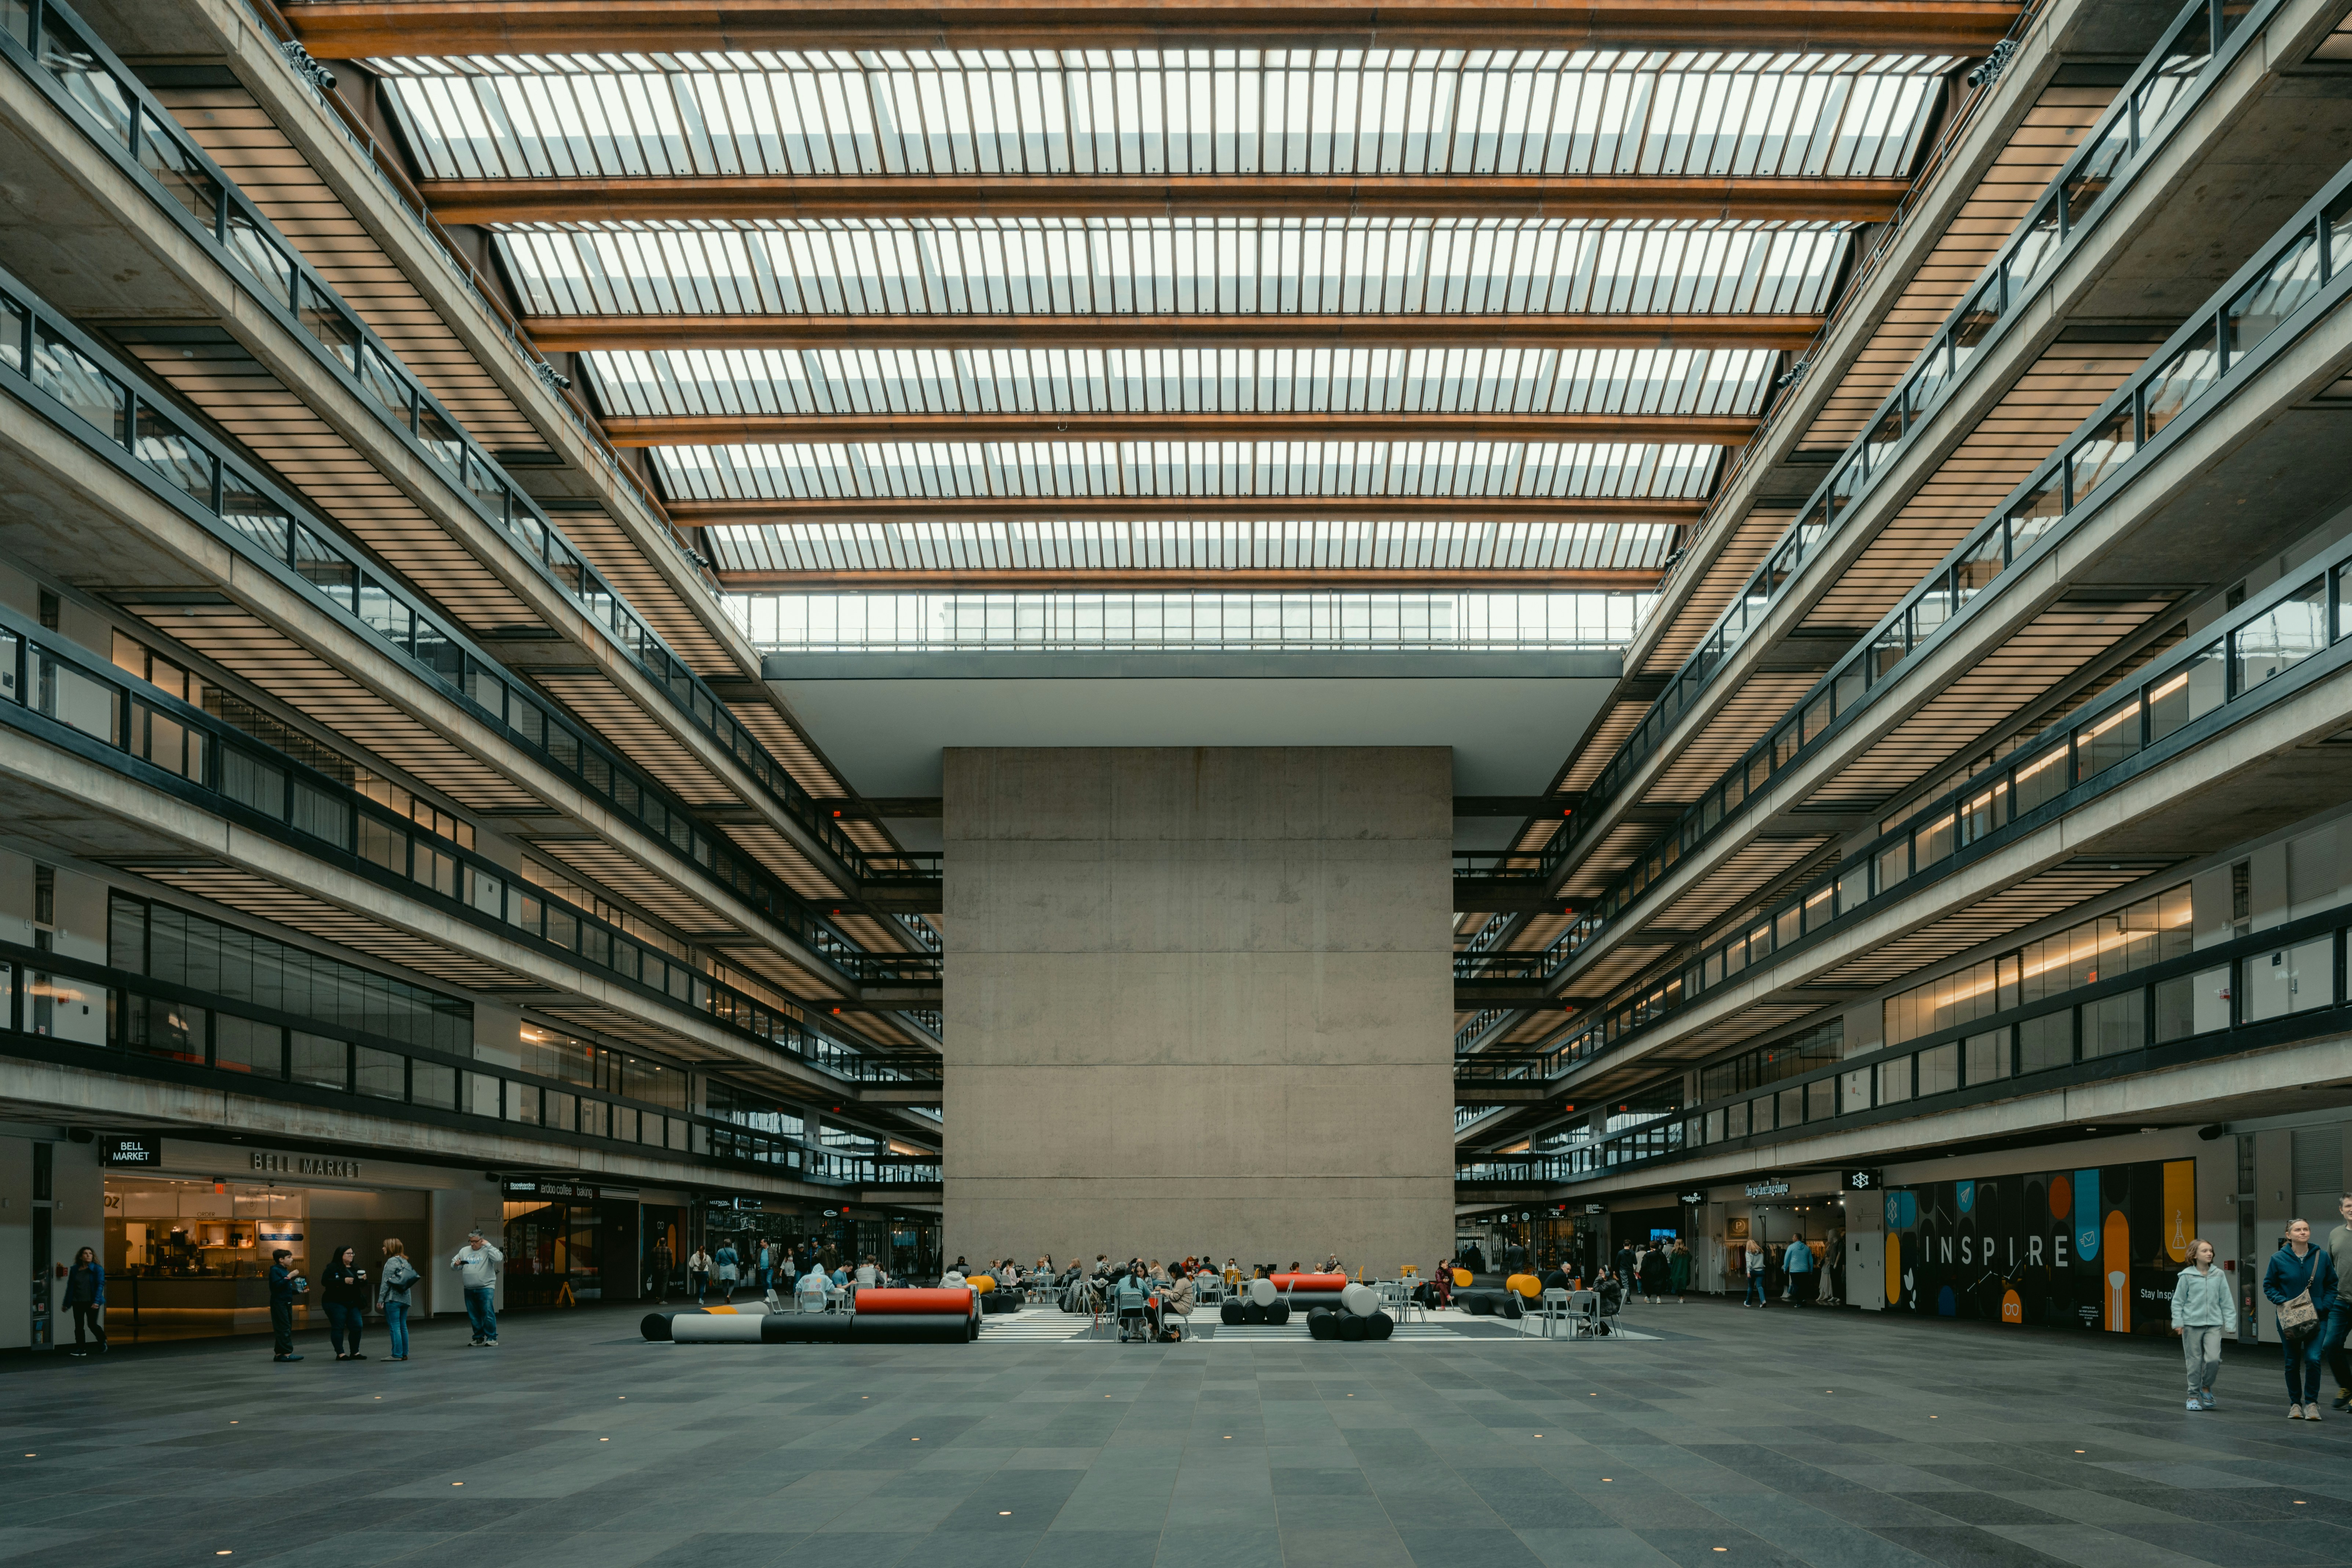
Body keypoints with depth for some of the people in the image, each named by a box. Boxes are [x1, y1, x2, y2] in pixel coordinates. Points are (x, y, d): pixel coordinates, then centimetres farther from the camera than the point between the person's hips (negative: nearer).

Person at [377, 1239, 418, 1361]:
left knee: (394, 1327, -6)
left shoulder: (391, 1262, -11)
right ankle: (405, 1354, 13)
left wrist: (380, 1300, -11)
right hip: (405, 1299, 8)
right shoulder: (405, 1261, 13)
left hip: (393, 1299, -8)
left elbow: (386, 1283, -13)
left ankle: (397, 1355, -7)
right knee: (403, 1327, 11)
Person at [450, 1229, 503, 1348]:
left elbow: (498, 1258, -20)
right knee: (474, 1316, 11)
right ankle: (478, 1338, 22)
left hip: (486, 1288, -6)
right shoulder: (464, 1251, 13)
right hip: (469, 1289, 6)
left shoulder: (487, 1250, -3)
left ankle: (492, 1338, -4)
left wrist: (488, 1245, -16)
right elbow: (453, 1264, 19)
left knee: (488, 1314, -10)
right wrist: (456, 1264, -4)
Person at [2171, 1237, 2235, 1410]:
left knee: (2213, 1359, -13)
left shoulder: (2218, 1275, 4)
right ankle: (2193, 1396, 17)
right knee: (2195, 1362, 3)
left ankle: (2206, 1387, 14)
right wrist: (2178, 1322, -4)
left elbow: (2227, 1301, 8)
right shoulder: (2187, 1276, -2)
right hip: (2192, 1324, -1)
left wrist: (2230, 1323, 4)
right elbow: (2178, 1301, 3)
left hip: (2214, 1324, 1)